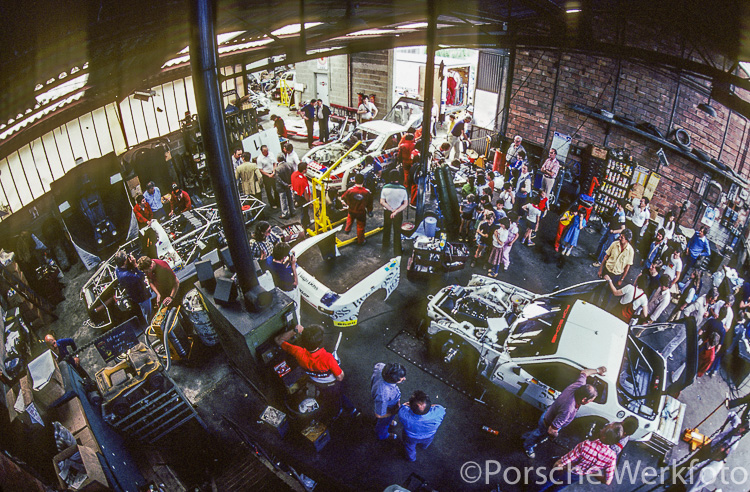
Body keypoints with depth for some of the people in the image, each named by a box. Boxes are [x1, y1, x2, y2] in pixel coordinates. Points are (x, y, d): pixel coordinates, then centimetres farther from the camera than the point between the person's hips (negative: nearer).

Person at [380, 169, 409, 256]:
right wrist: (396, 211, -18)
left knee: (386, 229, 26)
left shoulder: (385, 188, -18)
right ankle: (397, 251, 24)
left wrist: (391, 210, -14)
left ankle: (386, 244, 46)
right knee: (397, 232, 15)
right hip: (399, 213, -1)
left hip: (387, 212, 1)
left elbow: (382, 202, -16)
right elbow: (405, 204, -16)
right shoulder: (403, 189, -18)